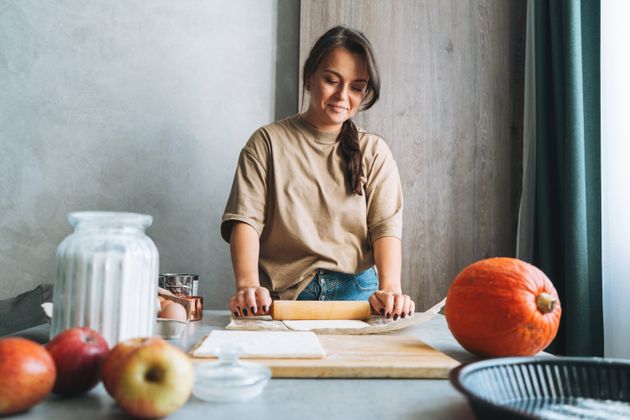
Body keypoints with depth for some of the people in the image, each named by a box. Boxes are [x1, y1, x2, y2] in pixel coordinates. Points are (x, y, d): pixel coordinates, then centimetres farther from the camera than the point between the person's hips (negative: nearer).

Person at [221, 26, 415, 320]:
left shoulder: (374, 152, 11)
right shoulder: (268, 142, 7)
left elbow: (386, 225, -1)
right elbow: (245, 218, -4)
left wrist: (390, 287, -21)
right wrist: (248, 284, -23)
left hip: (355, 291, 1)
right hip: (281, 297, 0)